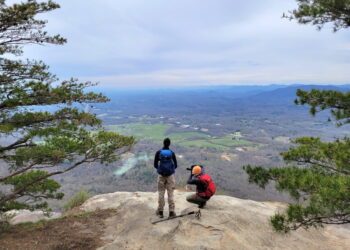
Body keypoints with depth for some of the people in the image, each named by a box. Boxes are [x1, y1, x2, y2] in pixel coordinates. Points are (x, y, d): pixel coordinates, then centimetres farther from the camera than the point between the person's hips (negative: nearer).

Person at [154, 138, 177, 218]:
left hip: (161, 175, 0)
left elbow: (155, 165, -2)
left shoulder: (158, 152, -6)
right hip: (170, 175, 0)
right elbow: (175, 165, 0)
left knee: (161, 193, 11)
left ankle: (160, 211, 18)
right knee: (170, 193, 7)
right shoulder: (172, 153, -5)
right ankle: (171, 212, 9)